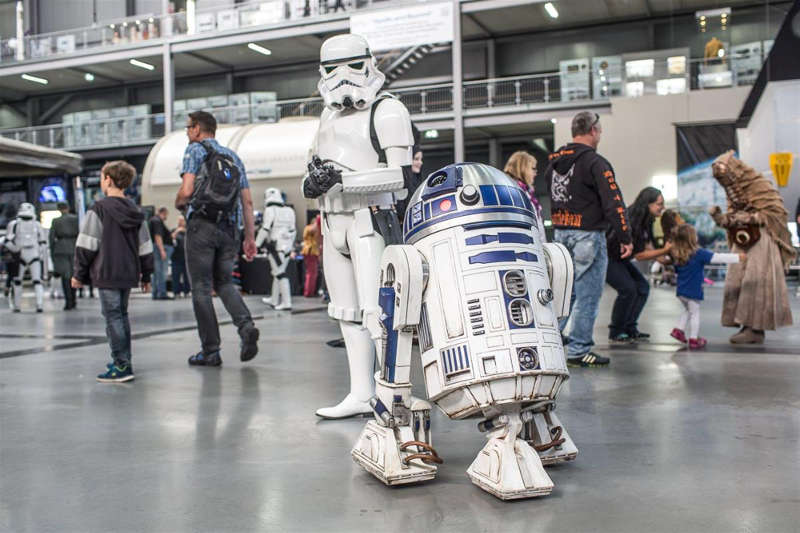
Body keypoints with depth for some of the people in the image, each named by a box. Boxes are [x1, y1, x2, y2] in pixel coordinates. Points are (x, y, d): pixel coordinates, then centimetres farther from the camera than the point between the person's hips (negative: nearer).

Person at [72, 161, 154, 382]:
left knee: (113, 316, -4)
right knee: (122, 315, 17)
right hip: (129, 274, 6)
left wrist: (79, 274, -1)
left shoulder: (99, 209, -9)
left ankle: (122, 366, -6)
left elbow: (87, 245, -9)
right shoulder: (135, 211, 10)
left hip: (107, 274, -6)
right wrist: (146, 275, 20)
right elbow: (145, 247, 13)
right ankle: (124, 361, 23)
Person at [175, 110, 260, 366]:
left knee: (201, 288, 1)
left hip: (201, 226, -5)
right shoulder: (233, 156, 18)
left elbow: (186, 191, -11)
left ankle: (210, 351, 2)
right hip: (229, 229, 5)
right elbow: (247, 201, 13)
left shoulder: (195, 150, 1)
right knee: (224, 282, 16)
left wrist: (178, 203, 12)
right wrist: (250, 237, 15)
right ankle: (246, 325, -9)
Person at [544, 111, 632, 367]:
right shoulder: (595, 162, -11)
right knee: (588, 295, 0)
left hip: (560, 233, 8)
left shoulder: (554, 162, 13)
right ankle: (578, 351, 4)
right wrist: (625, 238, -9)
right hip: (587, 235, -7)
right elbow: (613, 202, -13)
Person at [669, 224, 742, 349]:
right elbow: (718, 257, -16)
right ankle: (694, 339, 13)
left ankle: (679, 330, 22)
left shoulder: (676, 256, 1)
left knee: (688, 310, 27)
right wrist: (737, 257, -12)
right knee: (695, 313, 8)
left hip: (681, 291, 6)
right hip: (693, 291, -6)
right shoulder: (699, 254, -17)